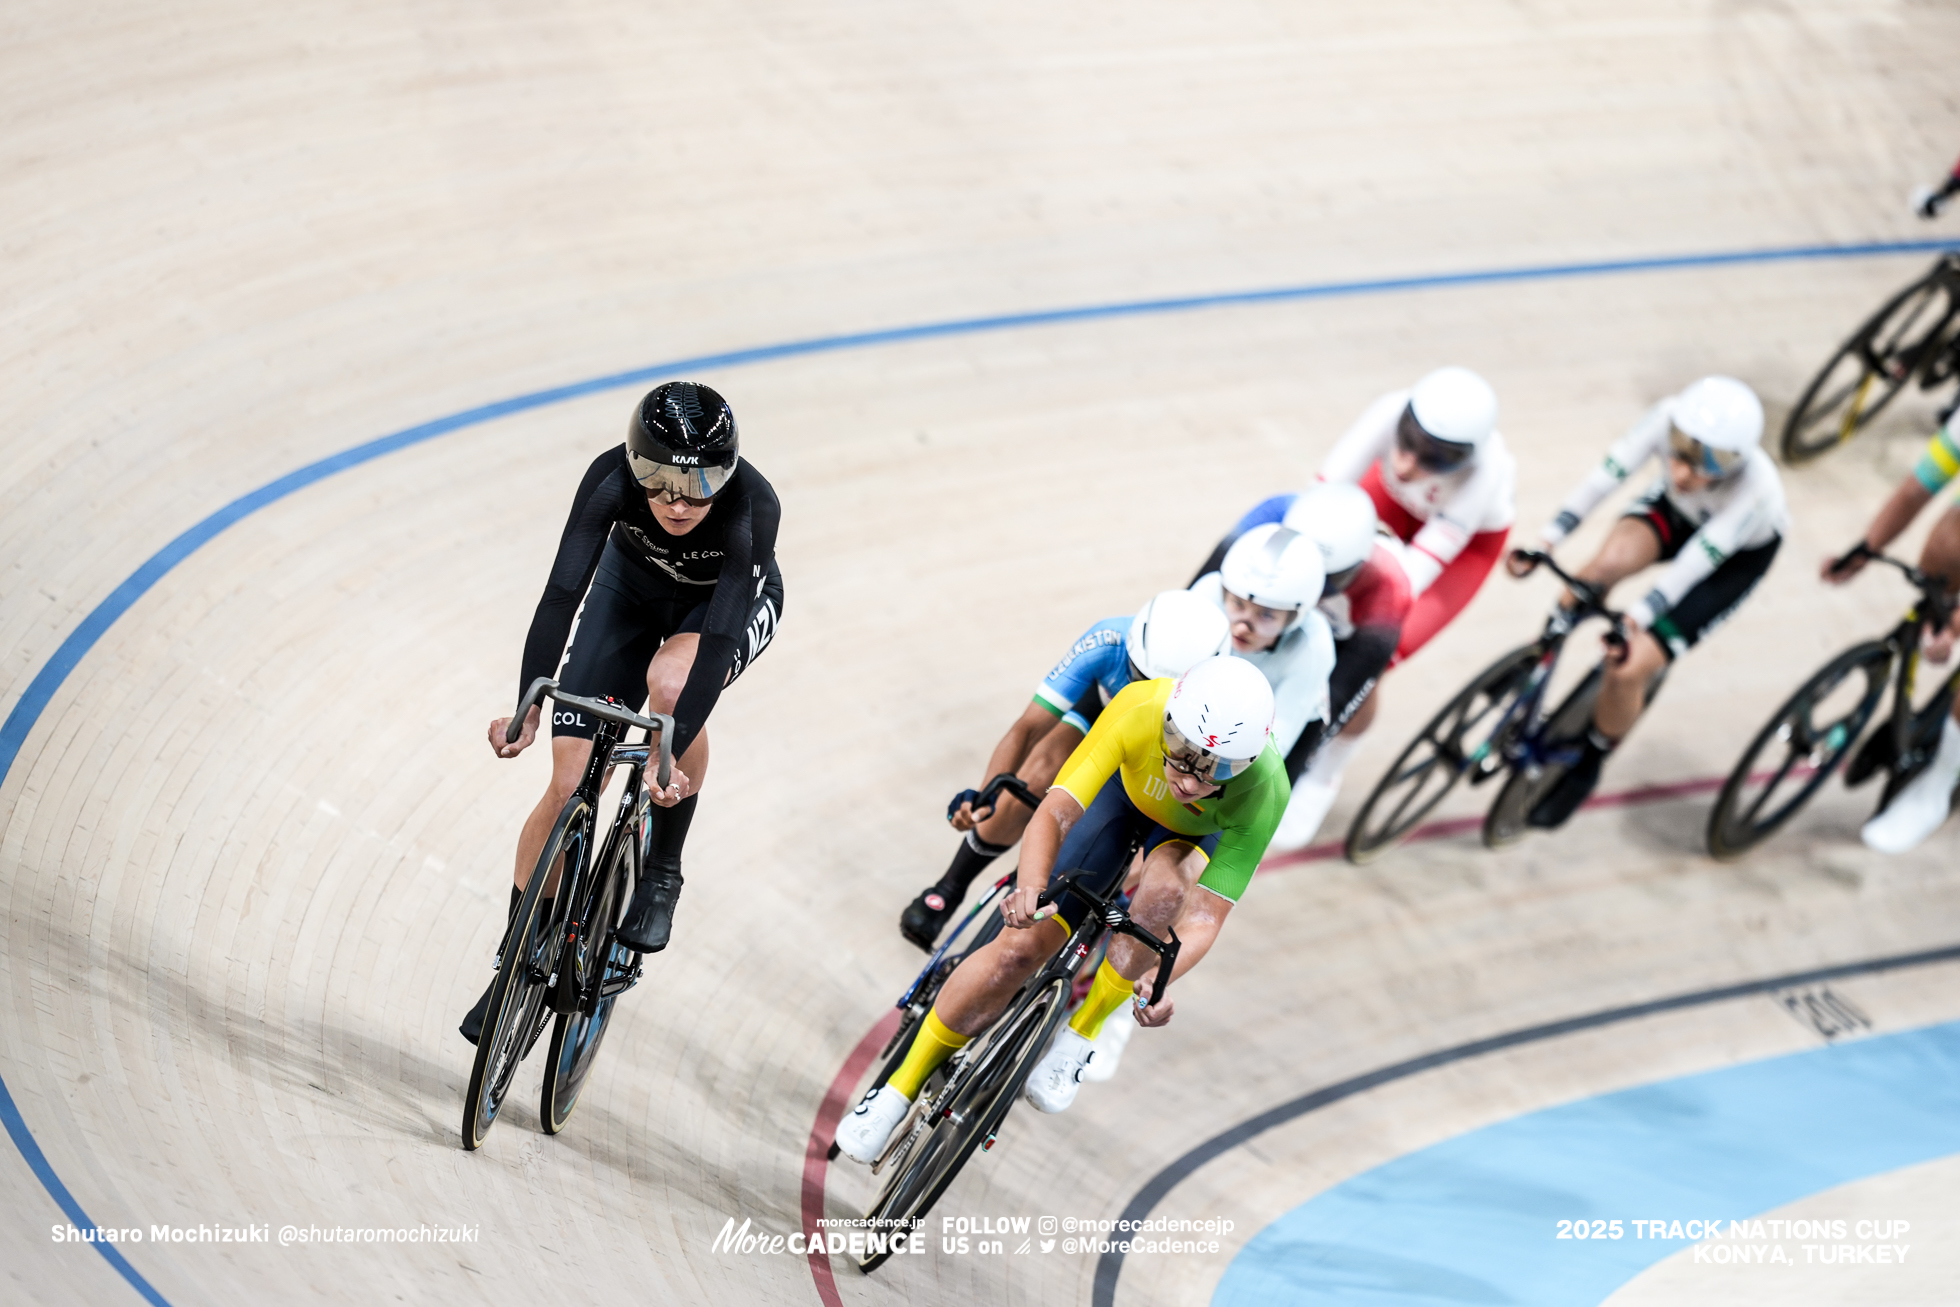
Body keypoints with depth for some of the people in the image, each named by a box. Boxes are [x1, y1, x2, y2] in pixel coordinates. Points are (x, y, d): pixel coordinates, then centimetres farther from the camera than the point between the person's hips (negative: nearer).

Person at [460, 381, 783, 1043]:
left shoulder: (752, 507, -39)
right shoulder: (613, 479, -34)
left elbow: (721, 636, -43)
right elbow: (563, 591, -36)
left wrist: (668, 753, -51)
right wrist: (527, 708, -46)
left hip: (730, 602, -2)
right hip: (632, 590, 2)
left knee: (671, 680, -37)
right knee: (568, 787, -6)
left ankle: (662, 872, -15)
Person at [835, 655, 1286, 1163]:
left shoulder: (1263, 792, -38)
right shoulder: (1140, 708, -40)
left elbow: (1205, 919, -37)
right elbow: (1055, 813, -40)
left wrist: (1158, 978, -55)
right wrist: (1030, 887, -59)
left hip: (1203, 835, 0)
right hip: (1123, 791, 1)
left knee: (1165, 889, -36)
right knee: (1022, 943, -12)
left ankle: (1081, 1034, -12)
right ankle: (902, 1085, 7)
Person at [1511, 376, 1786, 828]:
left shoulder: (1755, 489, -41)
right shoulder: (1670, 417, -34)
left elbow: (1693, 563, -42)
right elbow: (1607, 474, -33)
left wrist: (1635, 619, -51)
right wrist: (1546, 540, -40)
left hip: (1739, 552, -3)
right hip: (1675, 512, 3)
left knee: (1629, 668, -13)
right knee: (1607, 563, -34)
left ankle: (1587, 765, 15)